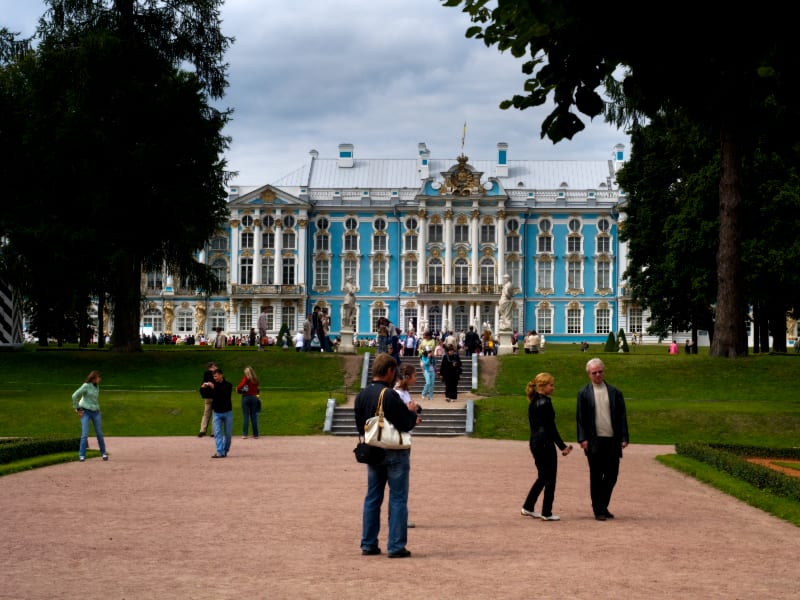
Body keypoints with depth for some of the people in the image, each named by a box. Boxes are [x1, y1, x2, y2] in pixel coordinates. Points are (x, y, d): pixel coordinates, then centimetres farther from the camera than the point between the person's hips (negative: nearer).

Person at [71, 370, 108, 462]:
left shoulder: (96, 386, 8)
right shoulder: (86, 386, -12)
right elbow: (74, 396, -16)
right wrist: (78, 409, -12)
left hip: (95, 412, 6)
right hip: (85, 412, -5)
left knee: (99, 433, 6)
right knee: (85, 434, -12)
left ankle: (103, 453, 19)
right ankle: (82, 455, -4)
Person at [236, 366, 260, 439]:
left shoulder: (246, 378, -7)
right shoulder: (256, 379, 8)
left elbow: (241, 386, -17)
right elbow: (256, 389, 10)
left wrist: (238, 389, 1)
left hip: (246, 397, -4)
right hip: (254, 397, 4)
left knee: (245, 416, -2)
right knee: (254, 416, 8)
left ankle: (245, 434, -6)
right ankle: (256, 434, 8)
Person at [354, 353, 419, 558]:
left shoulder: (361, 395, 4)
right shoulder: (390, 395, -19)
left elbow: (359, 426, 11)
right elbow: (406, 424, -19)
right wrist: (412, 411, 2)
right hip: (395, 453, -7)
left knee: (372, 498, 14)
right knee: (398, 499, 1)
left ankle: (368, 544, 16)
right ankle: (396, 546, 1)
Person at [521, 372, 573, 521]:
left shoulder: (533, 402, 11)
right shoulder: (545, 403, -15)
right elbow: (551, 427, -15)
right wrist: (562, 446, -10)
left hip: (535, 443, 9)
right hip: (545, 444, -9)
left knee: (542, 477, 19)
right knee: (550, 478, 1)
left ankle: (528, 507, 21)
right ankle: (546, 513, 5)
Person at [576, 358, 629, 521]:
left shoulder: (614, 392, 9)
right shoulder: (584, 393, 3)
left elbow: (622, 416, 9)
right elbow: (580, 417, 1)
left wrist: (624, 437, 1)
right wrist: (582, 439, -8)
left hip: (612, 440, 3)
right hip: (594, 441, -3)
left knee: (612, 475, 6)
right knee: (596, 477, 2)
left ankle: (602, 505, 23)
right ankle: (598, 510, 9)